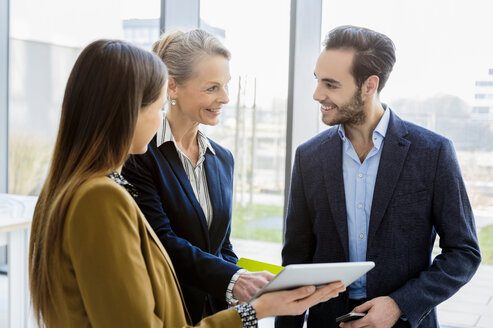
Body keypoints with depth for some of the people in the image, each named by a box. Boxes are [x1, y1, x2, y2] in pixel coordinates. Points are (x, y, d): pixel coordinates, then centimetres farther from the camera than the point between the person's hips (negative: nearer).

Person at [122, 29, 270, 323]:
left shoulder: (223, 159, 8)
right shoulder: (139, 153, -13)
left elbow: (223, 246, 11)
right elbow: (161, 240, -21)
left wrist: (240, 292, -8)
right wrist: (232, 280, -32)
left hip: (216, 310, 6)